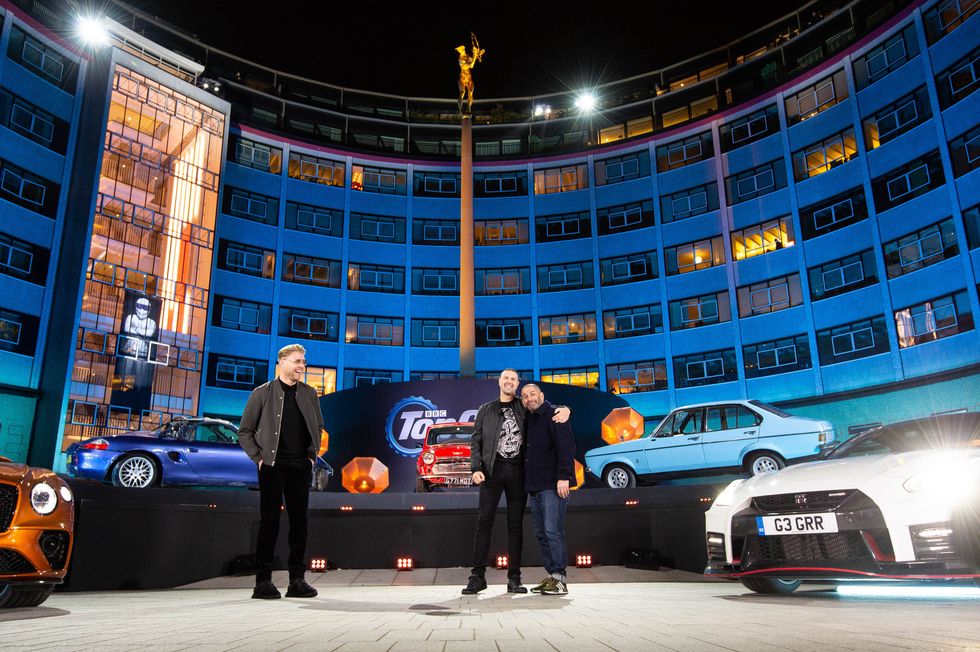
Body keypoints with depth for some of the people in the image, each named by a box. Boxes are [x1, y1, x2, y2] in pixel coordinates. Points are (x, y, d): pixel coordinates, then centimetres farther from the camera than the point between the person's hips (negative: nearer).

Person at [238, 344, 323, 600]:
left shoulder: (309, 394, 10)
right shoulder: (262, 393, 0)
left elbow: (318, 427, 20)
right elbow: (245, 431, 4)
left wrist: (312, 455, 9)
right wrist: (259, 458, -4)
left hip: (300, 468, 4)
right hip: (272, 466, -3)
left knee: (299, 523, 5)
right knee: (269, 522, -2)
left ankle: (297, 580, 13)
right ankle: (263, 581, 6)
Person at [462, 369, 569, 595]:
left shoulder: (524, 408, 13)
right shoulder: (486, 410, 13)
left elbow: (547, 408, 15)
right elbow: (475, 441, 8)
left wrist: (564, 410, -10)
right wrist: (476, 468, -6)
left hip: (518, 471, 1)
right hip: (493, 470, 0)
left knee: (516, 524, 4)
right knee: (484, 521, -4)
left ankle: (514, 578, 9)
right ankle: (478, 576, 2)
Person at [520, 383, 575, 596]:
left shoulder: (553, 415, -5)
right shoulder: (528, 420, 20)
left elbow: (566, 446, -15)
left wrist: (563, 476, -22)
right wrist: (528, 483, 17)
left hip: (552, 485, -9)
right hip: (534, 486, 9)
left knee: (553, 530, -10)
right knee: (541, 533, 9)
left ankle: (559, 578, -5)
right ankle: (552, 575, 15)